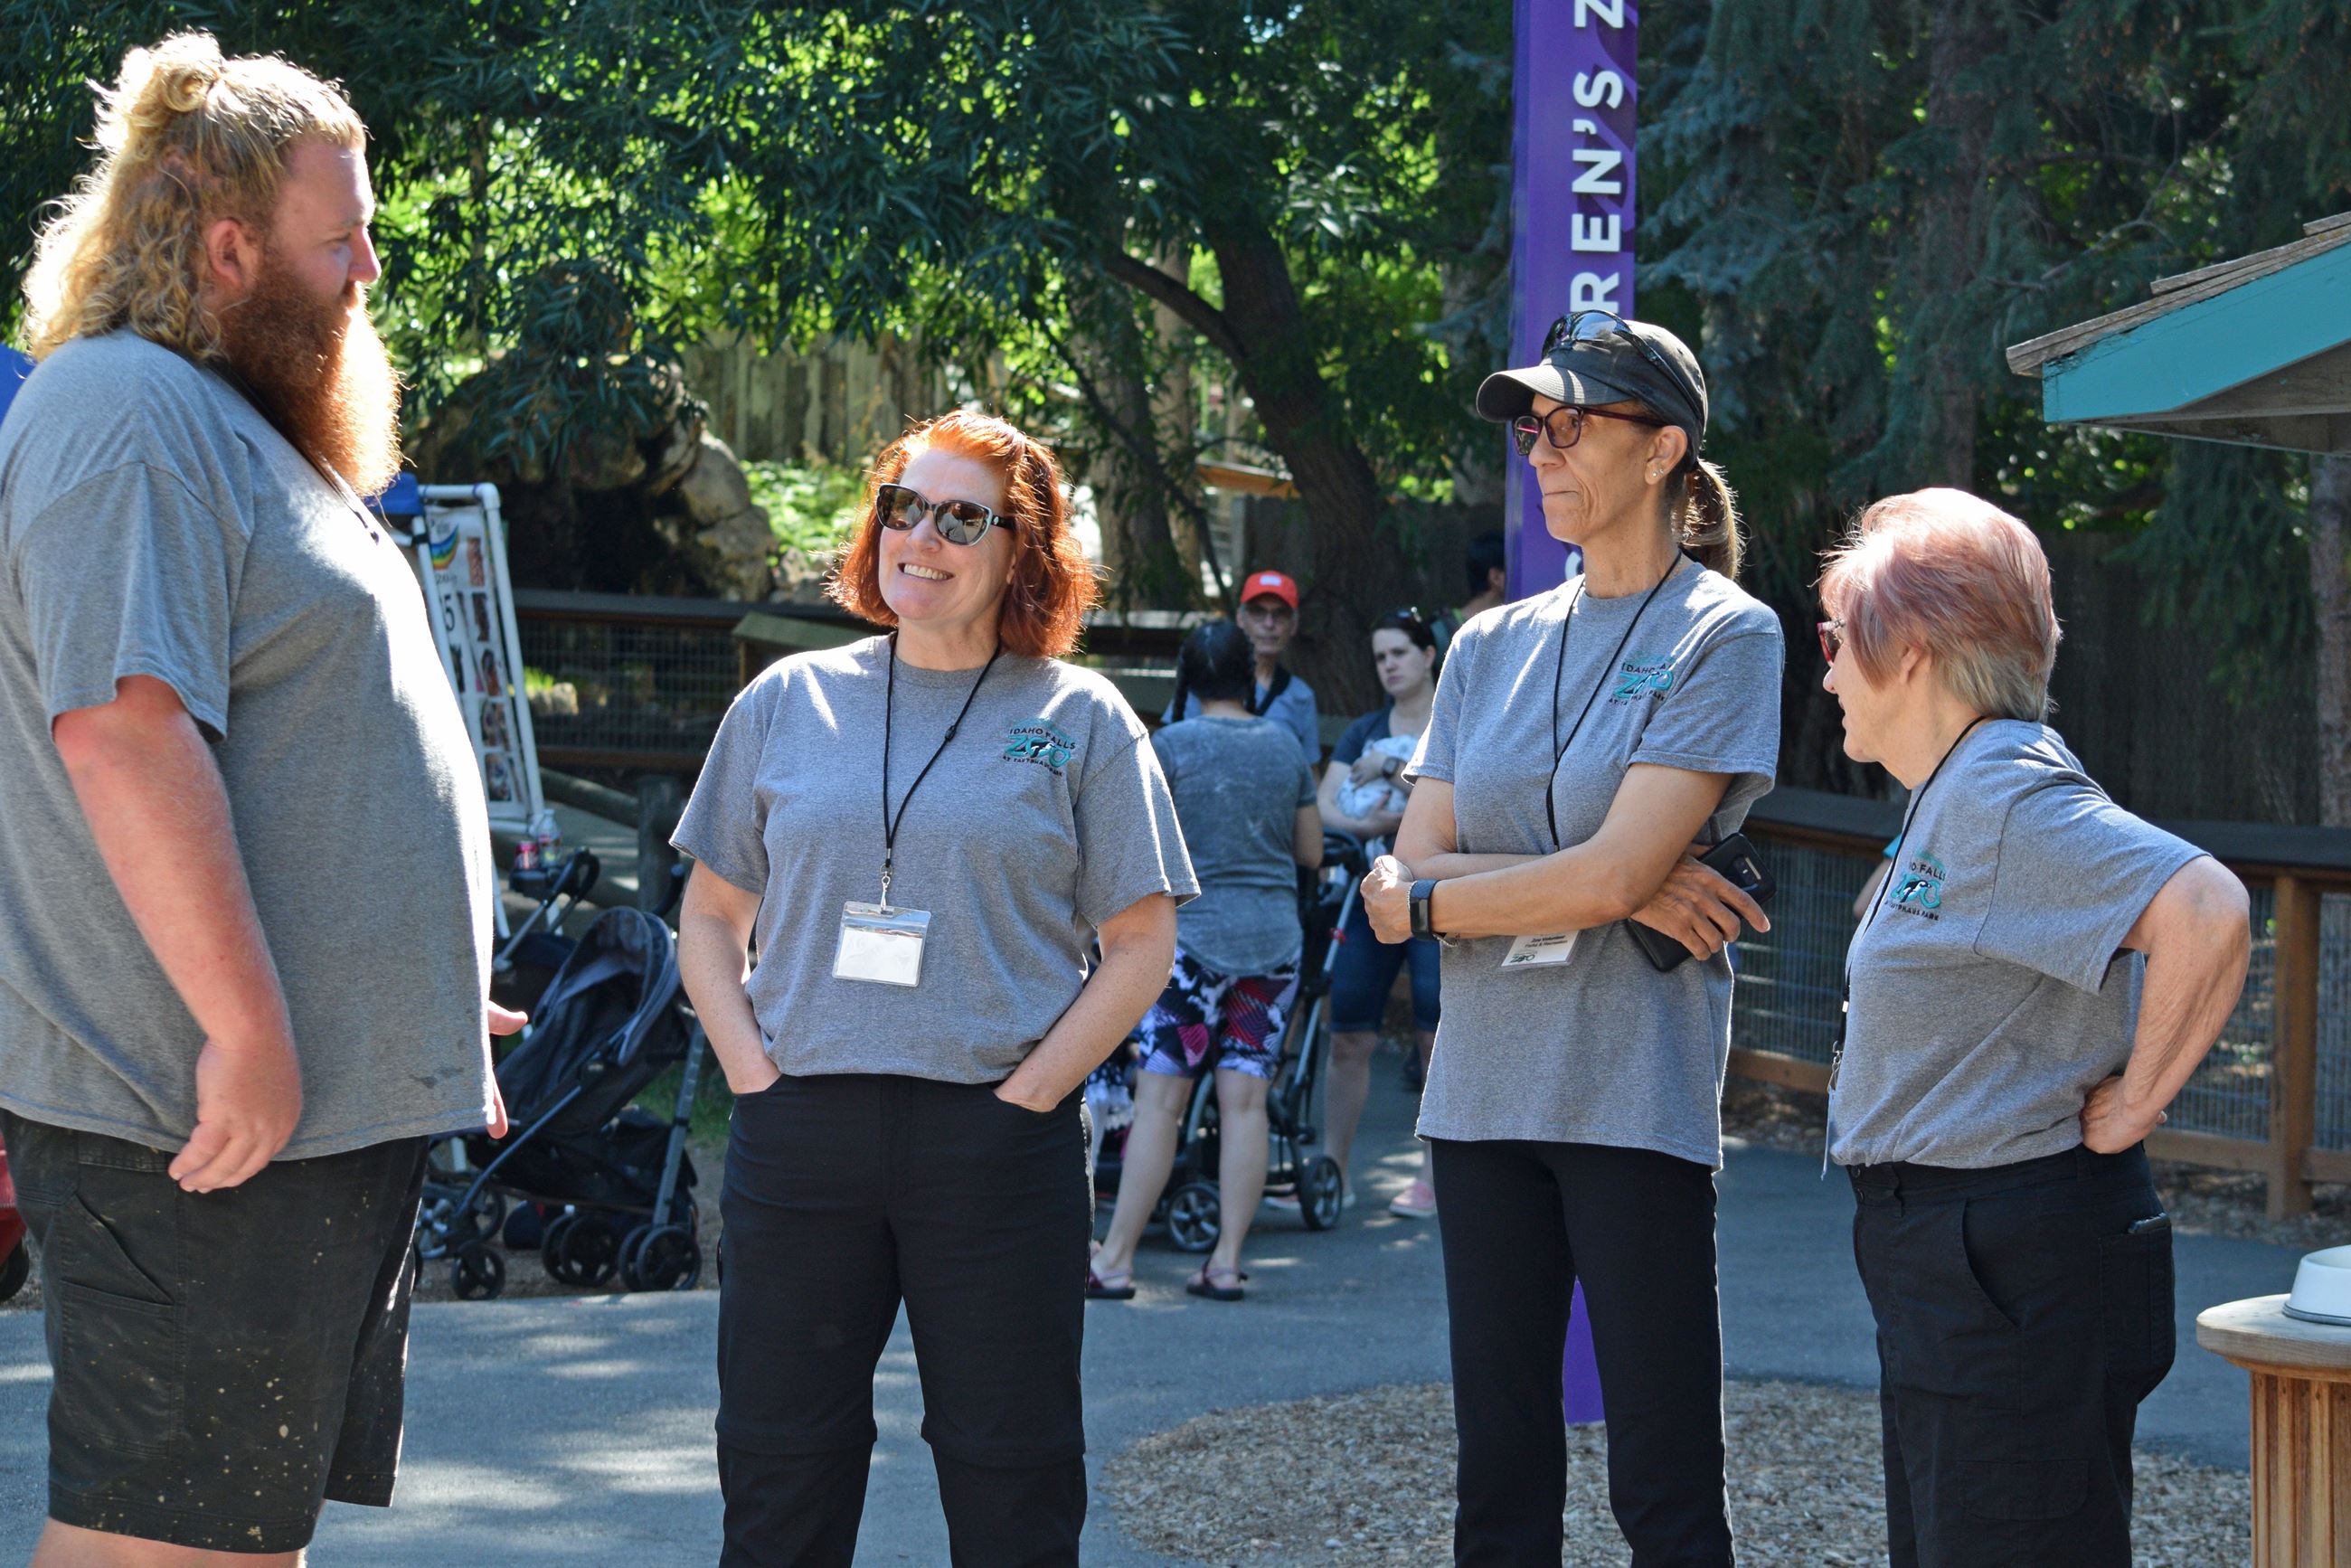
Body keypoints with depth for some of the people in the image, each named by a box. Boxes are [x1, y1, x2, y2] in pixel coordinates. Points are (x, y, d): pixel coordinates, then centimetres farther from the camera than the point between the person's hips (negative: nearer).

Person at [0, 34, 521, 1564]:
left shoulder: (251, 434, 20)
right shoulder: (126, 417, -13)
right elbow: (125, 732, -25)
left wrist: (429, 1005, 27)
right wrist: (252, 1029, -26)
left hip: (336, 1099, 11)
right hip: (206, 1139, -11)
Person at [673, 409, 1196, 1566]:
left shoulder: (1079, 720, 3)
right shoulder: (788, 703, 10)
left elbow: (1140, 947, 1)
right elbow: (710, 918, 14)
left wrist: (1026, 1094, -9)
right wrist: (754, 1073, -1)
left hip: (995, 1144, -2)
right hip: (798, 1138, 2)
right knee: (778, 1467, 6)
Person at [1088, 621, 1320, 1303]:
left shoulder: (1169, 747, -5)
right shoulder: (1285, 745, 8)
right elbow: (1311, 851, 14)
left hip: (1194, 933, -4)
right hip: (1274, 939, 4)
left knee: (1159, 1099, -4)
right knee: (1245, 1100, 4)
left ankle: (1116, 1259, -4)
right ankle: (1227, 1261, 3)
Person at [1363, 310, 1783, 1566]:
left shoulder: (1723, 636, -1)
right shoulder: (1491, 647, 14)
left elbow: (1611, 873, -12)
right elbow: (1401, 881, 4)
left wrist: (1427, 897, 0)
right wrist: (1611, 886, -8)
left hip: (1636, 1098, -5)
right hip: (1483, 1091, 5)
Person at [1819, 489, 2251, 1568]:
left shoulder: (2006, 796, -19)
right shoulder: (1955, 794, 14)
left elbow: (2207, 912, -32)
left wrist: (2133, 1104, -22)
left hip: (2017, 1263, -11)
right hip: (1945, 1247, 11)